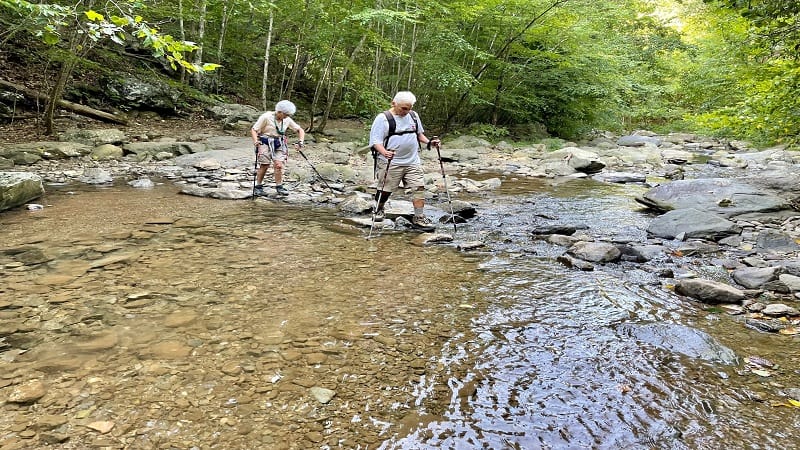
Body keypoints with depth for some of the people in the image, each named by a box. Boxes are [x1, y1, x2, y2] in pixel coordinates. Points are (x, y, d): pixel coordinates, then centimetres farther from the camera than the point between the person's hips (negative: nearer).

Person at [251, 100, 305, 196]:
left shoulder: (287, 120, 3)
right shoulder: (266, 117, -11)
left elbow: (300, 130, 10)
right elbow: (254, 130, -9)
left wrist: (301, 140, -7)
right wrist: (255, 141, -26)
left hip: (279, 144, 4)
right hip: (265, 143, -4)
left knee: (279, 165, -10)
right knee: (264, 166, -5)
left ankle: (279, 187, 2)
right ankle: (258, 187, 9)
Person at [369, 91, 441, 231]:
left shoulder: (413, 116, 11)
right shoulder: (383, 118, -8)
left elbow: (419, 133, 25)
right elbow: (375, 141, -13)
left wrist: (429, 142, 6)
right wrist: (384, 152, -31)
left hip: (413, 161, 5)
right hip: (390, 162, -4)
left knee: (419, 187, -3)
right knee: (385, 190, 5)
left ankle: (419, 218, 4)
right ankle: (378, 210, 32)